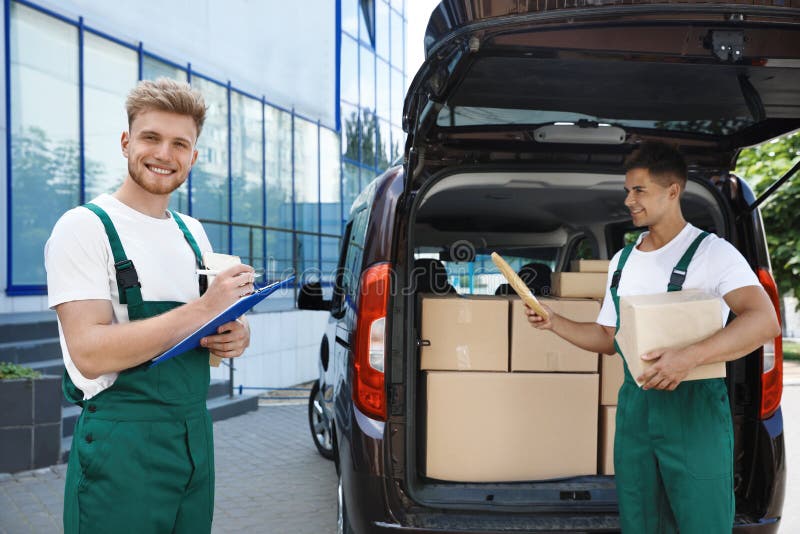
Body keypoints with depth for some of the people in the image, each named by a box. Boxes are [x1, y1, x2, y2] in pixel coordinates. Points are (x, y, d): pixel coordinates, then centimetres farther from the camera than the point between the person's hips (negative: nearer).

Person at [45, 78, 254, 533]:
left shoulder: (193, 232, 12)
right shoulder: (85, 227, -10)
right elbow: (90, 353, -20)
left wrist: (236, 336, -5)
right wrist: (204, 309, -23)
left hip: (196, 435, 7)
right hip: (123, 446, -6)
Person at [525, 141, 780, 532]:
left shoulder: (711, 252, -10)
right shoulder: (622, 261, 12)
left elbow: (765, 322, -24)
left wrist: (689, 357, -35)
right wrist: (554, 322, 3)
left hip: (695, 406, -6)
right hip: (633, 404, 6)